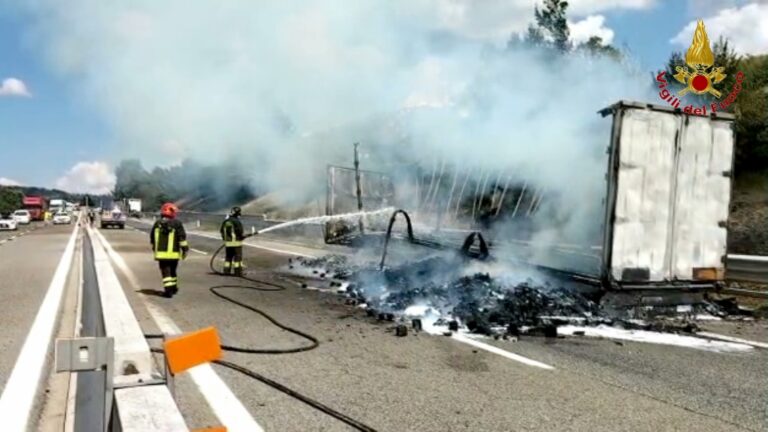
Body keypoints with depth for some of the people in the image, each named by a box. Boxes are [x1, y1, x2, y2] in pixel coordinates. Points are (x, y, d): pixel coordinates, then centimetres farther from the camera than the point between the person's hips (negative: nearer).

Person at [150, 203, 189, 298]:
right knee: (172, 270, 17)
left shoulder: (157, 223, 5)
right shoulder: (177, 223, -6)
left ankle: (168, 289, -11)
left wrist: (154, 249, 27)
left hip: (161, 253, 1)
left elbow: (152, 237, 14)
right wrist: (185, 249, -4)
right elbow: (182, 237, -10)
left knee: (165, 271, 0)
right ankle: (173, 287, 30)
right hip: (173, 253, -1)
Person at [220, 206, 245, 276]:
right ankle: (238, 272, 2)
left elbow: (222, 231, 12)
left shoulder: (225, 221, 6)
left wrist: (224, 238, 23)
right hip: (236, 242, -7)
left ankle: (226, 271, 17)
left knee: (228, 257, 15)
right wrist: (243, 236, 2)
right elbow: (240, 232, -17)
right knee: (238, 257, 1)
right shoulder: (237, 222, -16)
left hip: (227, 242, 7)